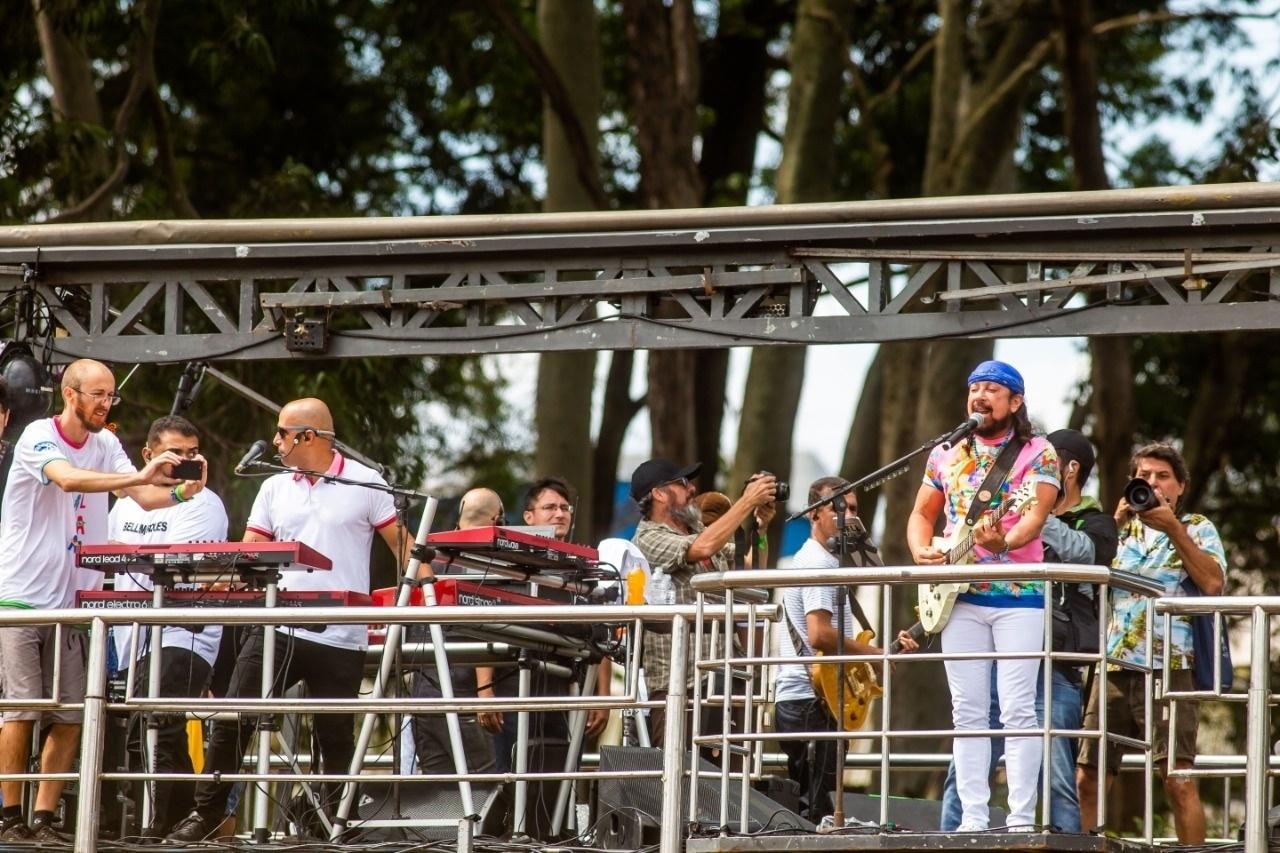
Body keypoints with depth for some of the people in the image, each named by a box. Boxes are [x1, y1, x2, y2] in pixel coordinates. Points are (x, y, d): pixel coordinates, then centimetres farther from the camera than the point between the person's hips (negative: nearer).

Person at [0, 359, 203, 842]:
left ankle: (44, 818, 6)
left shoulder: (105, 444, 9)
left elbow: (146, 498, 1)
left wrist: (179, 493, -21)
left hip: (73, 602, 6)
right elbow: (69, 479, -29)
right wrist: (141, 476, -38)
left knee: (69, 719, 0)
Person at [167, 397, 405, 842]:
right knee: (233, 718, -3)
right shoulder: (274, 489, 11)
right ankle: (207, 811, 6)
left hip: (339, 637, -3)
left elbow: (401, 544, 1)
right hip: (277, 626, 3)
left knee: (335, 733, 4)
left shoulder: (364, 484, -1)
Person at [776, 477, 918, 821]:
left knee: (810, 804, 12)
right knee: (813, 811, -12)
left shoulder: (812, 559, 21)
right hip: (811, 701, -11)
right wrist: (874, 653, -13)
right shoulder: (821, 564, -12)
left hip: (797, 699, 11)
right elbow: (819, 636, -24)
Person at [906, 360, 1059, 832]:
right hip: (960, 597, 4)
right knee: (967, 712, 2)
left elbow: (1035, 515, -14)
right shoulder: (945, 454, 13)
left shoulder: (1037, 453, -1)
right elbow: (921, 514, 19)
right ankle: (973, 818, 3)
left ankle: (1021, 819, -9)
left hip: (1018, 596, -4)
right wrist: (921, 551, -3)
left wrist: (1004, 542, -34)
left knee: (1017, 710, -9)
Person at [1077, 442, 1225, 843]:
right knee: (1087, 779, 2)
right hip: (1113, 668, 4)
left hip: (1169, 668, -4)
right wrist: (1115, 525, -3)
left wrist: (1172, 528, -9)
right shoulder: (1121, 529, 20)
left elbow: (1213, 583, -7)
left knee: (1179, 779, -14)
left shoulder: (1197, 529, 11)